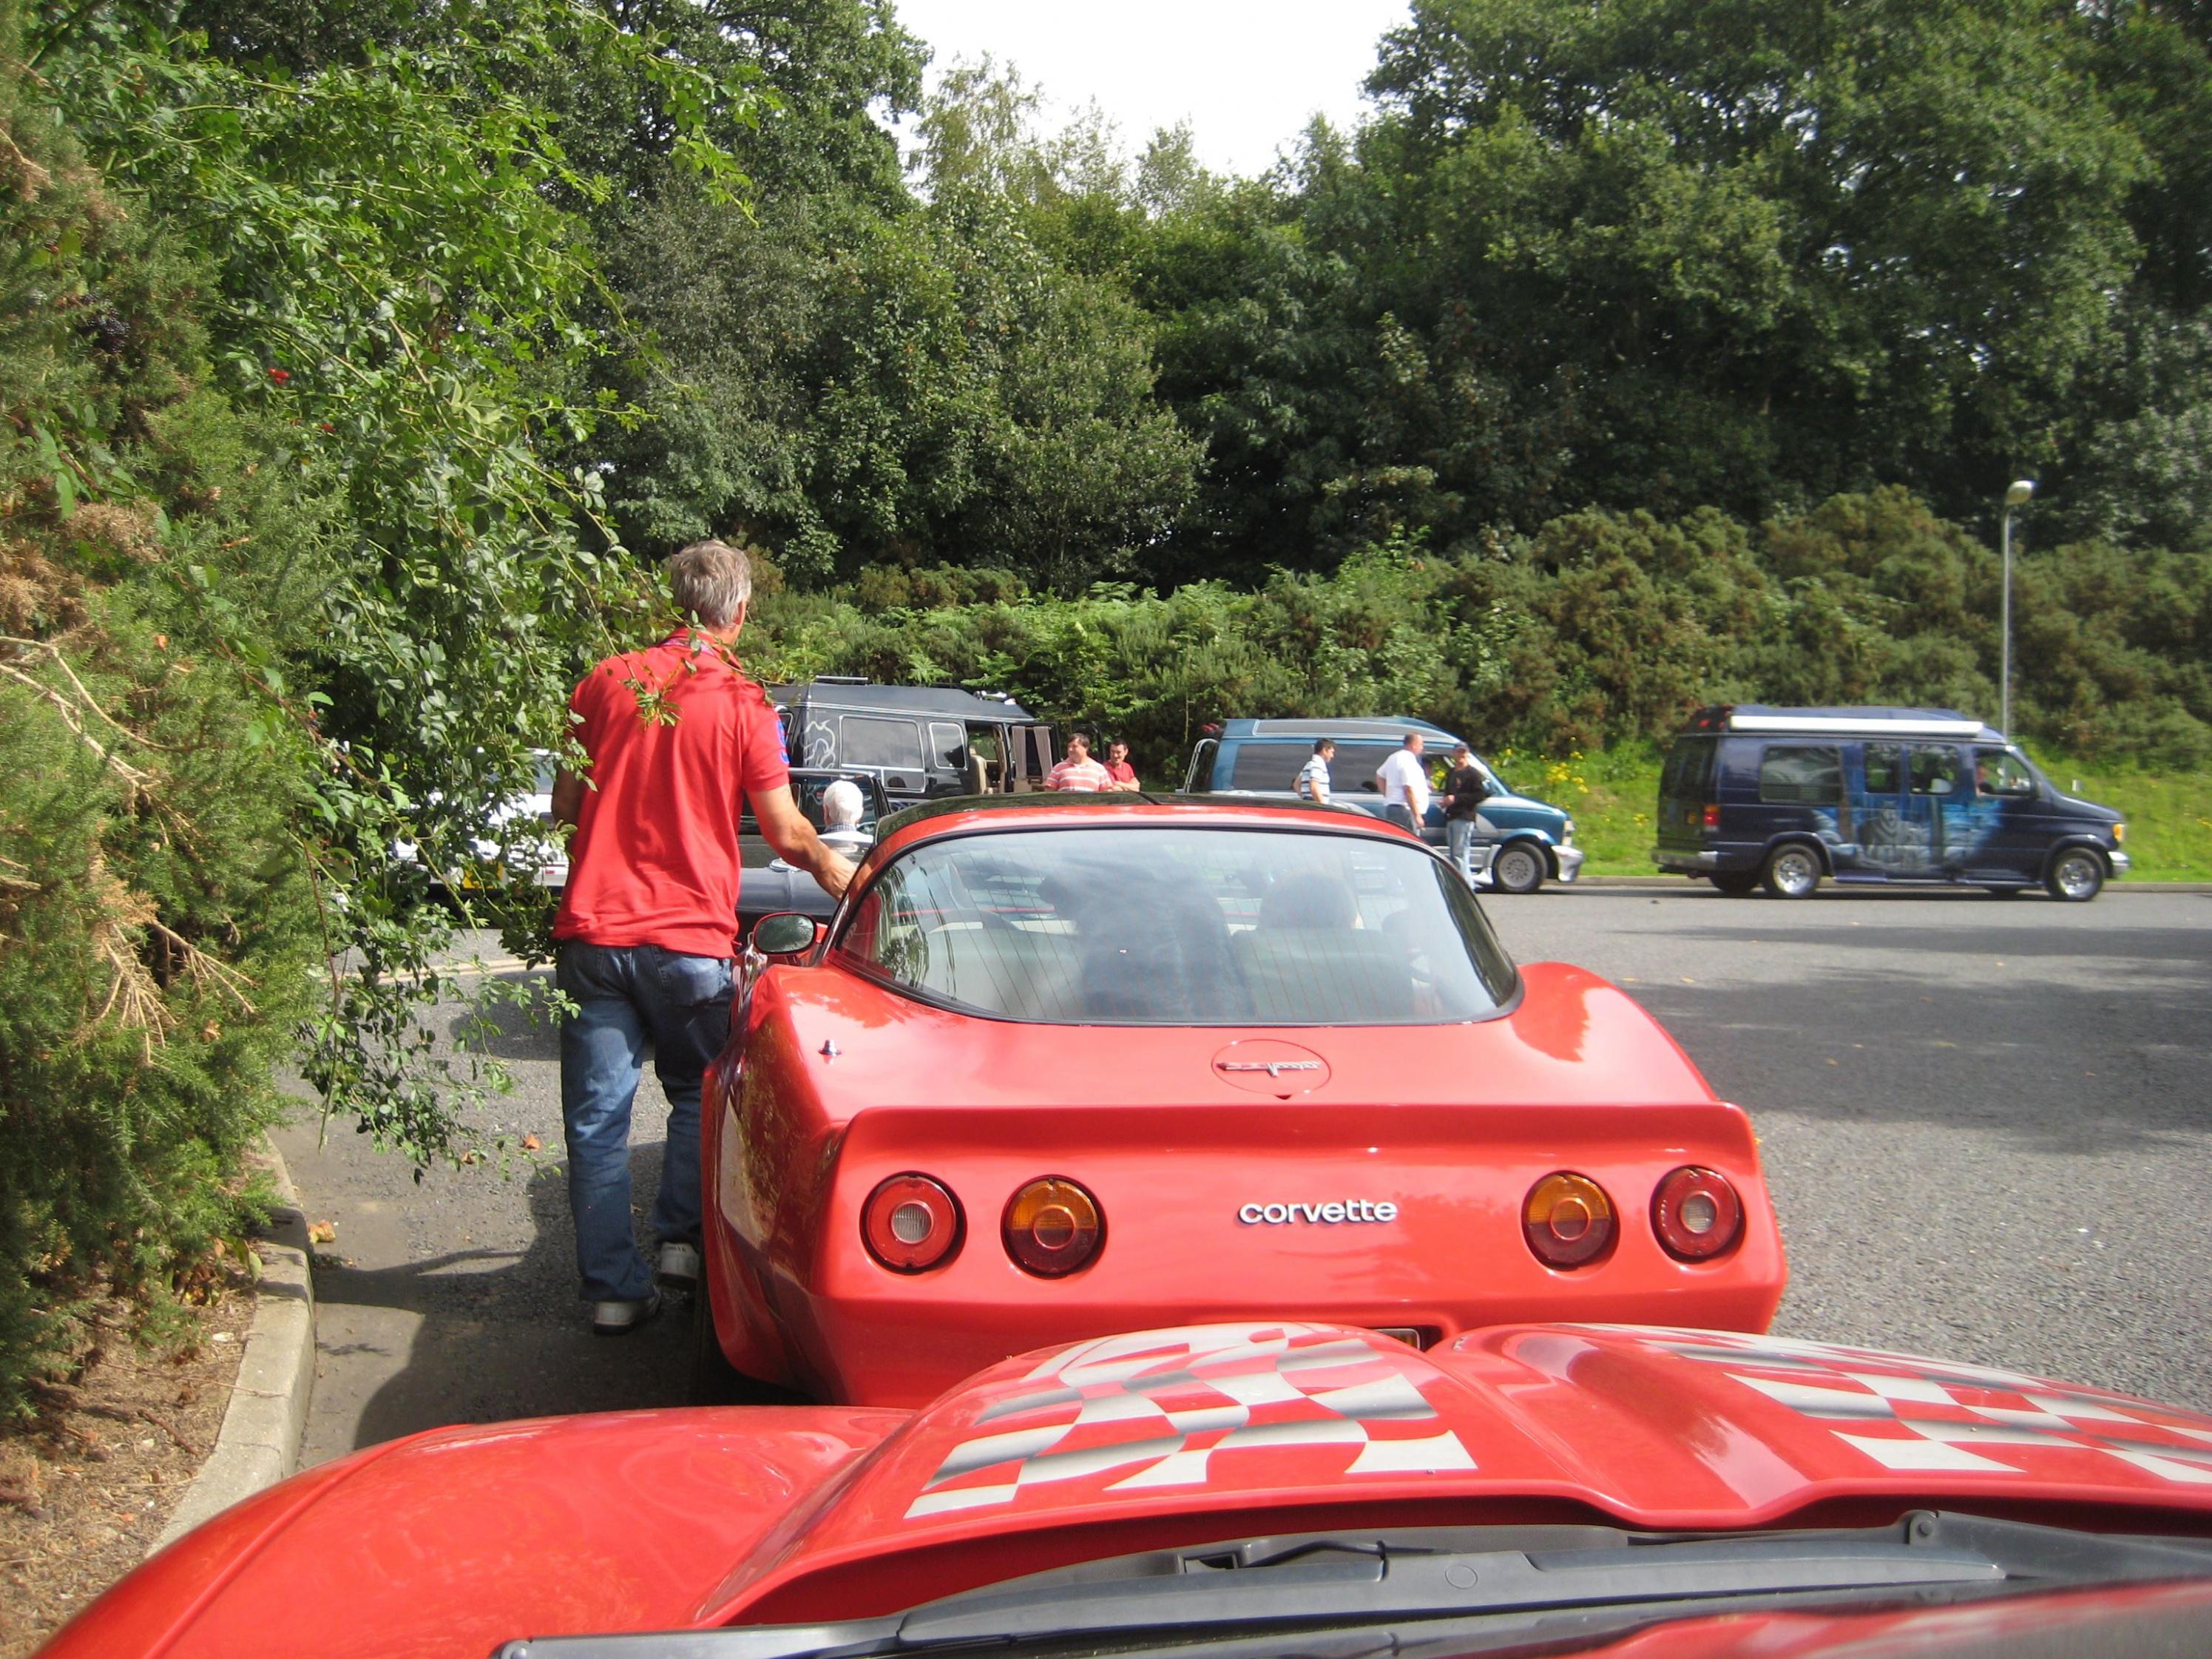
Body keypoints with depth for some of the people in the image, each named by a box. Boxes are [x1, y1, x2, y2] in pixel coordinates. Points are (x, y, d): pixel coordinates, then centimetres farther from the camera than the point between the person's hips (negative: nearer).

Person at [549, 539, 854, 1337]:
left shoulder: (605, 681, 5)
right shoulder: (743, 704, -4)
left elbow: (565, 805, 10)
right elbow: (784, 831, -1)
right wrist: (830, 865, 19)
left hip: (593, 931, 2)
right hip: (691, 937, -2)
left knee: (597, 1117, 6)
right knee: (697, 1095, 21)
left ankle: (613, 1288, 8)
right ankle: (681, 1240, 16)